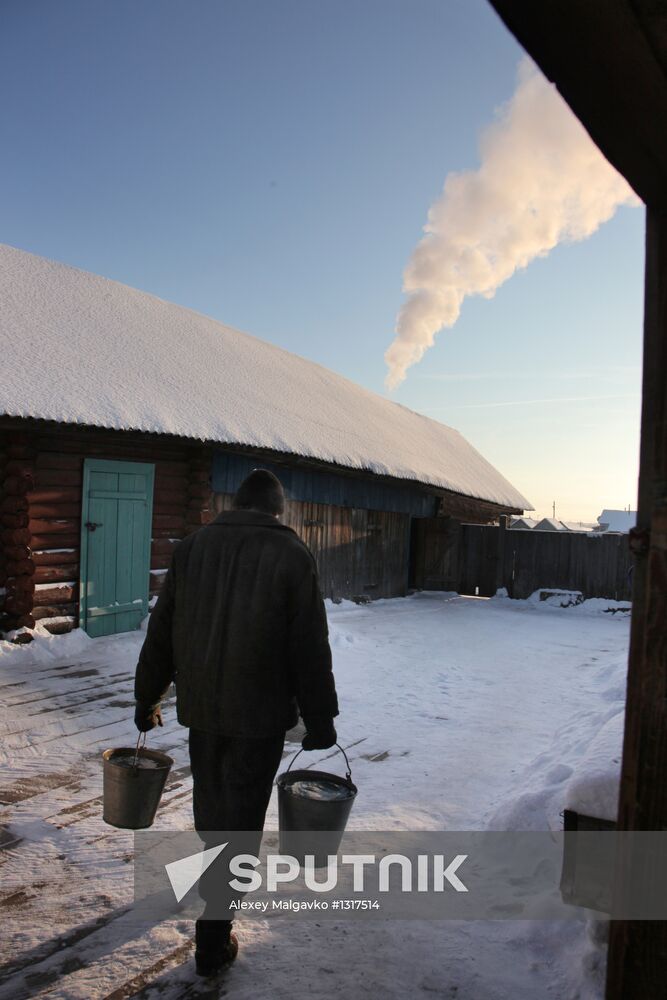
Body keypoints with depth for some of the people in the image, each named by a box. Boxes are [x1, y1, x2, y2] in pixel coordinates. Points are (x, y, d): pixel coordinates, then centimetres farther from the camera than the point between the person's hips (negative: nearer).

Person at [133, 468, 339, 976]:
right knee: (240, 817, 7)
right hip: (261, 714, -4)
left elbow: (160, 634, 5)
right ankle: (214, 940, 14)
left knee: (210, 804, 25)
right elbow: (311, 649, -10)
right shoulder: (292, 553, -10)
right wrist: (320, 719, -1)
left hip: (201, 707, 4)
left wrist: (147, 698, 15)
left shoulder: (192, 546, 1)